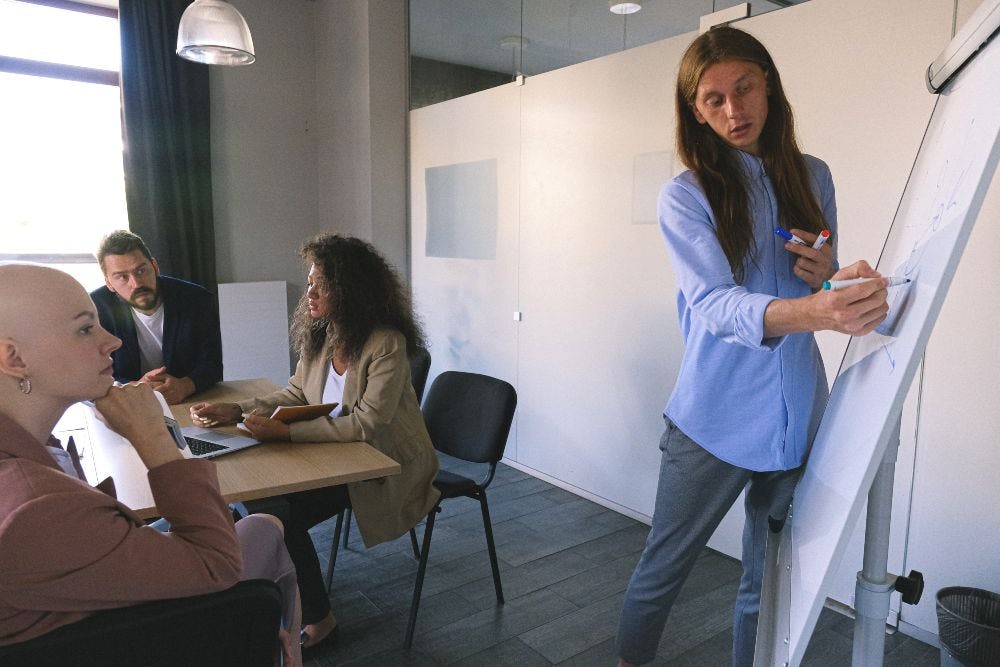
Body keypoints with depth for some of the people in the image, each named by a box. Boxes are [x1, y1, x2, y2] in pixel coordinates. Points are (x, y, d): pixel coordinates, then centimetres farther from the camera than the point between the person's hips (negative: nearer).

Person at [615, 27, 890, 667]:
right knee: (661, 573, 10)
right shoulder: (685, 197, -7)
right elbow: (716, 305, -23)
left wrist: (828, 275, -9)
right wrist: (813, 310, -41)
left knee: (770, 587, 17)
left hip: (798, 417, 4)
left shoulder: (813, 177, 7)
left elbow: (829, 295, 15)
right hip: (715, 420, -4)